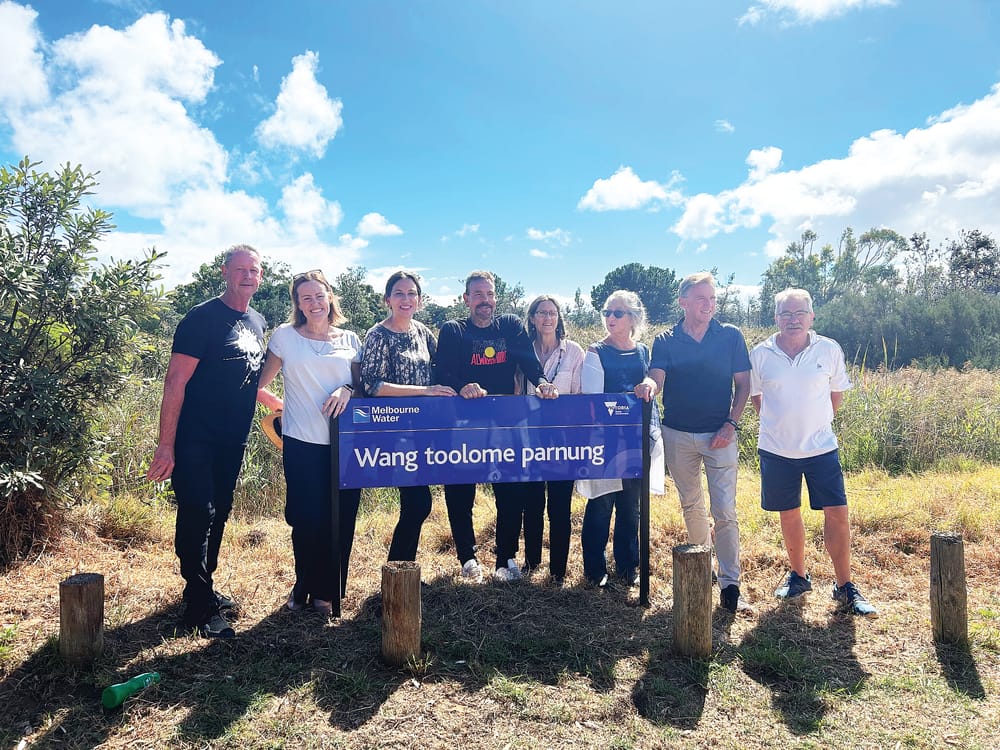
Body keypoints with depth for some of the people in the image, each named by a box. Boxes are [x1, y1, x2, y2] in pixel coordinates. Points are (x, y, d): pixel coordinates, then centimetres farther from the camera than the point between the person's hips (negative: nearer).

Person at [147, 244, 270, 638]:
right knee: (197, 515, -5)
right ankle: (199, 610, 4)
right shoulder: (202, 318, -12)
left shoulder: (257, 322, 10)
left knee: (218, 515, 15)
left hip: (232, 442, 7)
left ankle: (205, 589, 31)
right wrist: (166, 445, -19)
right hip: (195, 440, -7)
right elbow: (176, 381, -15)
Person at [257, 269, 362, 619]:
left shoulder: (350, 339, 10)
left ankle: (326, 592, 19)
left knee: (340, 520, 2)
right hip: (302, 442, -2)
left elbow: (362, 384, 11)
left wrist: (347, 390, -7)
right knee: (306, 518, 0)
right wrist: (277, 405, -6)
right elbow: (260, 383, 8)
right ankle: (304, 588, 23)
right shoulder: (285, 336, 5)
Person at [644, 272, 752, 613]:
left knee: (725, 512, -6)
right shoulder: (665, 341, 2)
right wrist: (649, 384, -37)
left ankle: (729, 586, 3)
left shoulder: (731, 336, 0)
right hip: (678, 435, 2)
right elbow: (656, 380, -12)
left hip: (720, 435, -2)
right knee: (691, 505, 15)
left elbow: (743, 385, 2)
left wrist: (731, 424, -9)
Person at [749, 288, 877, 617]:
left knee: (837, 513, -2)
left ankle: (845, 587, 13)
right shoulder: (761, 354, -4)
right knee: (789, 514, 12)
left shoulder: (830, 350, -4)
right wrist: (781, 423, 8)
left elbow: (837, 393, 10)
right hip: (776, 450, 1)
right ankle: (798, 576, 30)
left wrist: (815, 422, 10)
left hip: (821, 447, 0)